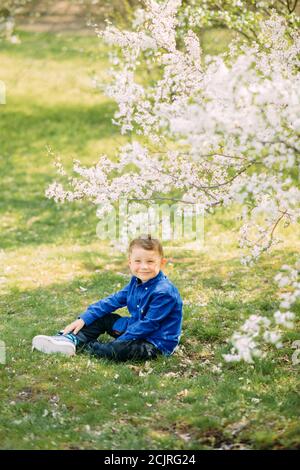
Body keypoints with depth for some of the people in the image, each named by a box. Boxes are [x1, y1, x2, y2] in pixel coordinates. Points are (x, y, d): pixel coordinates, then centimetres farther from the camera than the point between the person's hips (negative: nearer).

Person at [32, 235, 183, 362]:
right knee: (101, 318, 12)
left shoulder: (164, 292, -25)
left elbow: (148, 324, -26)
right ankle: (71, 339, -3)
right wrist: (84, 319, 4)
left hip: (157, 344, -10)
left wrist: (119, 341, -24)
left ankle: (82, 345, -12)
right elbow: (112, 301, 10)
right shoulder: (136, 282, 5)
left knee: (118, 349, -33)